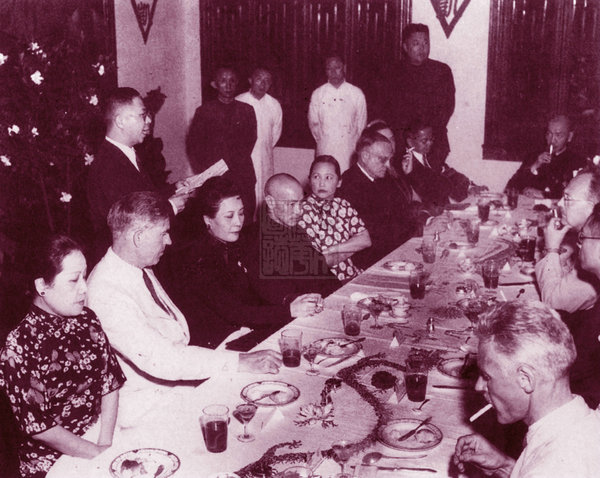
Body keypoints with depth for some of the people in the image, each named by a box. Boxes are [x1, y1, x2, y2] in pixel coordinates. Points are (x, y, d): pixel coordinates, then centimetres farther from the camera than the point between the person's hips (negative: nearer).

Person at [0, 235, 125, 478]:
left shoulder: (87, 320, 2)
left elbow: (111, 382, 5)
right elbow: (36, 424, -11)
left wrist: (105, 443, -5)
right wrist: (98, 453, -10)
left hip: (96, 441, 5)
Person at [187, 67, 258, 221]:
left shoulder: (247, 110, 12)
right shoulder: (204, 111, 8)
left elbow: (251, 140, 13)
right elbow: (192, 144, 10)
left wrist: (238, 164, 4)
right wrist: (203, 171, 3)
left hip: (242, 175, 1)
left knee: (245, 220, -6)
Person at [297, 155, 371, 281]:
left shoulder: (343, 205, 11)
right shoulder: (304, 212, -9)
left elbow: (366, 240, 3)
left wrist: (333, 249, -11)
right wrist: (352, 248, -4)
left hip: (355, 276, 6)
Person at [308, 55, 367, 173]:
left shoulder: (357, 94, 5)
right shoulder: (317, 94, 7)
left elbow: (361, 123, 10)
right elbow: (313, 122, 14)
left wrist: (353, 143, 9)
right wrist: (322, 142, 10)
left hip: (348, 150, 0)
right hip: (325, 150, 1)